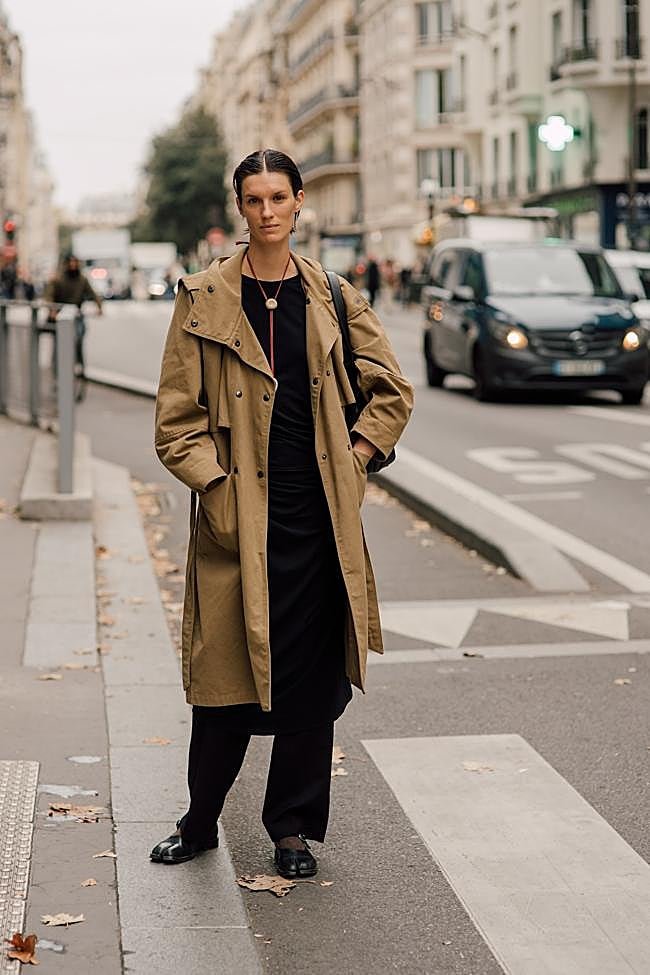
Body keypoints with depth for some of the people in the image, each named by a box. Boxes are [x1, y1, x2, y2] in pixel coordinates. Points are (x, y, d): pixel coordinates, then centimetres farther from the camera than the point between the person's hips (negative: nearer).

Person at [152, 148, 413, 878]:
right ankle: (200, 822, 22)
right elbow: (176, 416, -1)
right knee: (227, 671, 3)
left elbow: (392, 392, 15)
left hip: (318, 517, 2)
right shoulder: (204, 299, -1)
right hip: (237, 516, -2)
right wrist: (214, 487, -10)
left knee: (313, 677, 6)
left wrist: (354, 457, 4)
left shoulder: (333, 299, 6)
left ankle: (294, 828, 21)